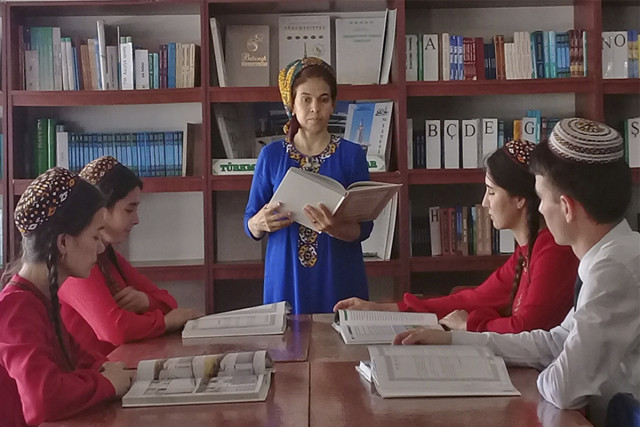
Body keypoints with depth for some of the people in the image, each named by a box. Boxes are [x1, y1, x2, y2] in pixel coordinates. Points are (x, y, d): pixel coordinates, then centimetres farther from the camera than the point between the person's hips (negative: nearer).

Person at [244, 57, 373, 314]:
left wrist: (335, 228, -24)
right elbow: (249, 226, 4)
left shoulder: (352, 154, -1)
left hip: (339, 279, 0)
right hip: (286, 278, 1)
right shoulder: (271, 155, 2)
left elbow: (364, 227, -5)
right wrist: (261, 223, -18)